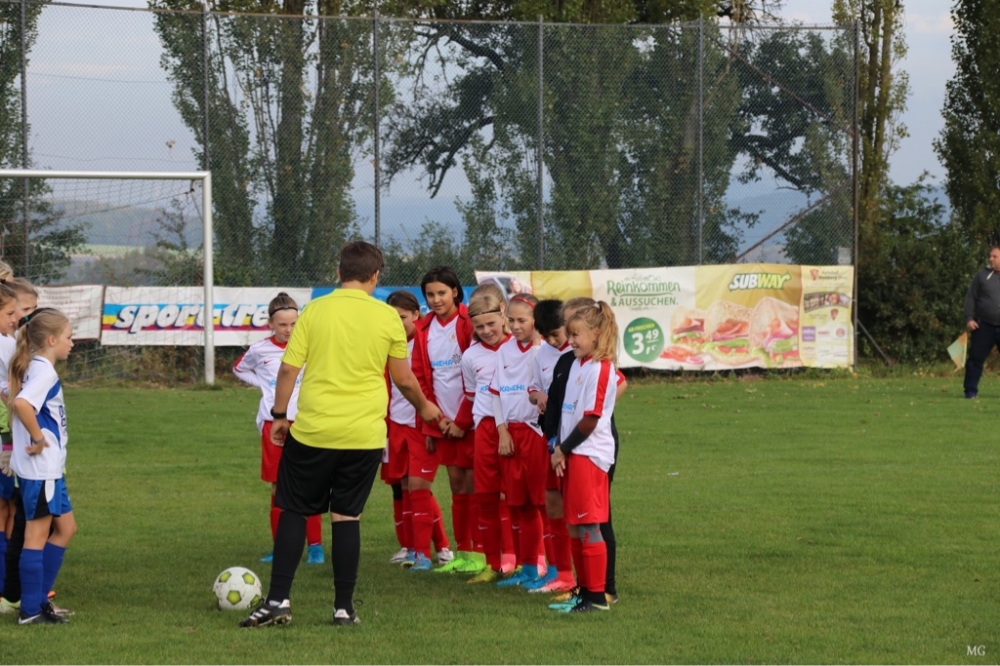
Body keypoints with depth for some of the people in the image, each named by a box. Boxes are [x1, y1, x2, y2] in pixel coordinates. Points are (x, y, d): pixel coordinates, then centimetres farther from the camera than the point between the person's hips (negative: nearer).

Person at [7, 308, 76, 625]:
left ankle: (38, 598, 19)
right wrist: (38, 438, -24)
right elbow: (21, 403, -35)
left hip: (48, 468, 10)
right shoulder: (44, 372, -17)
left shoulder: (33, 368, 12)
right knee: (38, 533, -3)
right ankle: (31, 610, 2)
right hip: (41, 466, -10)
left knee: (64, 527, 15)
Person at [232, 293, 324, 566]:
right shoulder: (260, 350, 2)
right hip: (273, 423, 2)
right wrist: (261, 384, 6)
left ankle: (315, 545, -1)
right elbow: (239, 369, 21)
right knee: (278, 487, 7)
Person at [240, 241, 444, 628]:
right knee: (347, 516, 8)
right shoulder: (388, 318, 1)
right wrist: (425, 408, 28)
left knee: (294, 512, 10)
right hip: (364, 436, 1)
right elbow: (405, 380, 9)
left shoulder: (315, 311, -2)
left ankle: (278, 600, 4)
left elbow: (288, 368, -2)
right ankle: (344, 607, 9)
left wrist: (279, 415, 11)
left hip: (312, 432, -1)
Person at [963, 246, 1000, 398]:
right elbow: (971, 297, 4)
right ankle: (970, 391, 7)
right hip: (984, 327, 0)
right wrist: (969, 318, -7)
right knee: (975, 358, 0)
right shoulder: (983, 275, 4)